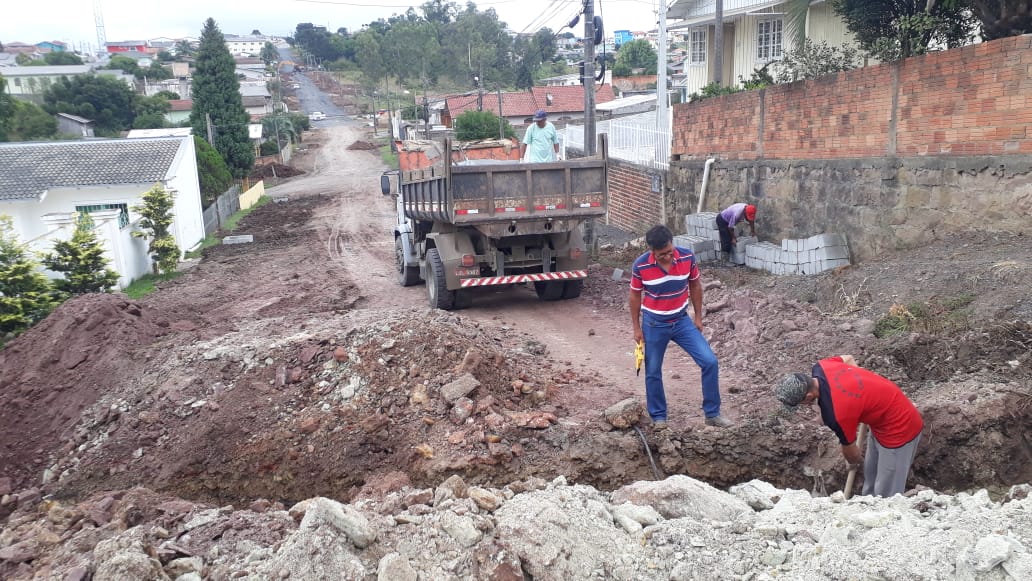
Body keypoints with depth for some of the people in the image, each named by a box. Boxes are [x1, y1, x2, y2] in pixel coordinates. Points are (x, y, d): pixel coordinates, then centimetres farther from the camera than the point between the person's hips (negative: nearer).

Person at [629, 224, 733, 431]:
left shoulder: (688, 257, -15)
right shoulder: (641, 265, -19)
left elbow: (695, 286, 2)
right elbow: (635, 296, -4)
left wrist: (698, 317, 6)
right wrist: (636, 327, -1)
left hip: (682, 321, 2)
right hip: (653, 324, -2)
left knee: (709, 362, -6)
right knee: (653, 372, 7)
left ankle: (712, 414, 8)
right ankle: (658, 417, 26)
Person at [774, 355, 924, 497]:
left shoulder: (836, 414, -34)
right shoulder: (820, 368, -16)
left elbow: (849, 449, -12)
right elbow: (847, 358, 10)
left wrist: (853, 461, 11)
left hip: (899, 428, -9)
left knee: (886, 493, 4)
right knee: (870, 476, 25)